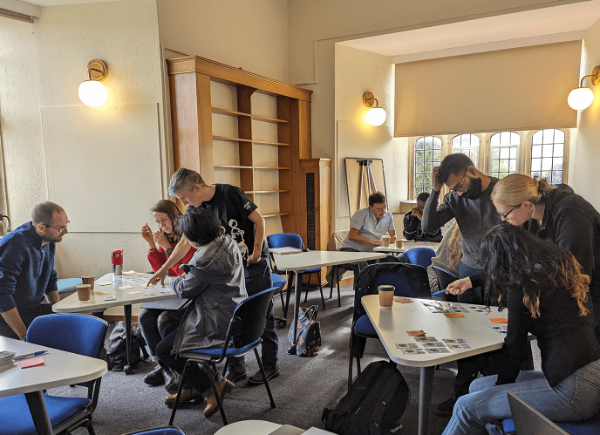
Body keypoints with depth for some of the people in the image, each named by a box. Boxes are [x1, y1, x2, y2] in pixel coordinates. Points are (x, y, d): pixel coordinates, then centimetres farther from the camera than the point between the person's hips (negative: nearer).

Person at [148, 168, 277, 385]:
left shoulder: (230, 194, -17)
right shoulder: (196, 209, 1)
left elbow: (258, 220, -11)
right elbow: (185, 242, 8)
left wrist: (257, 250, -16)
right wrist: (164, 269, 9)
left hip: (254, 264, -5)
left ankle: (270, 365, 17)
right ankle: (236, 368, 20)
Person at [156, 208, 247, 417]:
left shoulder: (205, 259, -25)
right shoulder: (229, 243, 3)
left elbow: (185, 290, -9)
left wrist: (174, 281, 11)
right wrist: (190, 272, 17)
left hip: (219, 325, -10)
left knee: (164, 350, 2)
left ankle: (215, 382, 9)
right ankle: (194, 388, 31)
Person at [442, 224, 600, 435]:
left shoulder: (521, 285, -13)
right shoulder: (564, 267, 13)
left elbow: (514, 347, -7)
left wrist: (501, 384, 9)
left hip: (574, 389, -9)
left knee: (467, 406, -6)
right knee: (478, 386, 14)